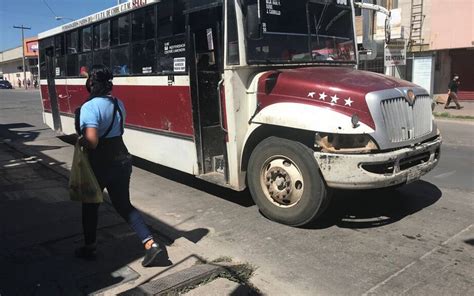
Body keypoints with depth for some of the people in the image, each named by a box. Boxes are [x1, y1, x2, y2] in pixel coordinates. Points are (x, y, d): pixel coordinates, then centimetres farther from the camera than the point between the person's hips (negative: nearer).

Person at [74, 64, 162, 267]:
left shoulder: (89, 107, -20)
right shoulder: (118, 104, 4)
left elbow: (91, 141, -29)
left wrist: (80, 141, -9)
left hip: (101, 164, -6)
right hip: (122, 158, 6)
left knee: (90, 205, 18)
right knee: (124, 205, 15)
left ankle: (89, 248, 34)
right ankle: (150, 243, 5)